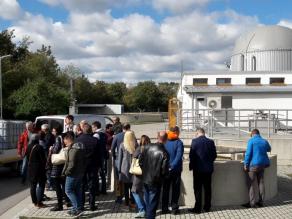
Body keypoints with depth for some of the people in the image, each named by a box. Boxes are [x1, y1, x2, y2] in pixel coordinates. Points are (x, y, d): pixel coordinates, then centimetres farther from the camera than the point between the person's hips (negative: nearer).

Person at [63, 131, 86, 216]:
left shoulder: (72, 149, -22)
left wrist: (66, 172, -13)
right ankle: (79, 207, 21)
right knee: (78, 190, 15)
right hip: (80, 173, 9)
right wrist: (83, 170, 16)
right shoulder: (80, 147, 9)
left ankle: (77, 207, -4)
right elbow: (84, 160, 14)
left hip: (73, 174, -9)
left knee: (68, 190, 1)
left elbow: (71, 164, -25)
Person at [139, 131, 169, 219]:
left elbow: (140, 161, 0)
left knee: (147, 201, 23)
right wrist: (161, 176, 2)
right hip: (155, 181, -5)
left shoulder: (148, 147, -8)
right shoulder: (164, 153, -22)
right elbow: (164, 171, -19)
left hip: (145, 179, 5)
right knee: (152, 203, 8)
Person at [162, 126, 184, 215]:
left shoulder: (164, 142, -2)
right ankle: (174, 208, 9)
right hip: (176, 170, -3)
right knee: (175, 190, 8)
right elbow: (178, 156, -20)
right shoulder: (179, 142, -11)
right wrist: (172, 166, -20)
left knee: (165, 189, 12)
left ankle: (164, 208, 15)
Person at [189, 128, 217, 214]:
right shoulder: (211, 142, -1)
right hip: (208, 168, 4)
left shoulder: (194, 141, -11)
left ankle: (198, 208, 4)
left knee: (198, 189, 3)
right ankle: (207, 207, 19)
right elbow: (214, 155, 4)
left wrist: (191, 166, 3)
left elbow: (191, 155, -11)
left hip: (198, 168, -3)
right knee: (207, 188, 12)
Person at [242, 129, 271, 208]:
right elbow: (269, 149, 29)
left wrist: (245, 164, -8)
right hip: (262, 164, 6)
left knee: (252, 184, -2)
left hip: (253, 164, -6)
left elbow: (248, 153, -14)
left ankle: (252, 203, -1)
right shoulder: (265, 141, 8)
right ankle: (261, 201, 17)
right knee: (261, 182, 12)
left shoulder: (251, 141, -9)